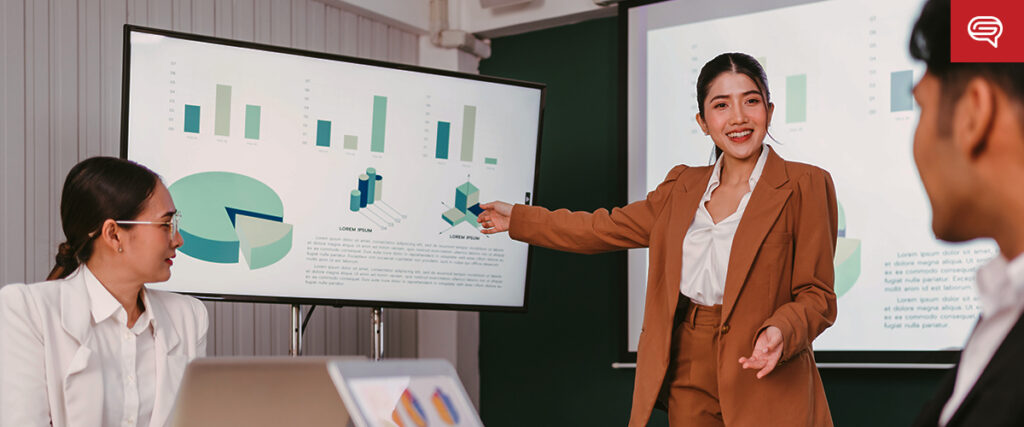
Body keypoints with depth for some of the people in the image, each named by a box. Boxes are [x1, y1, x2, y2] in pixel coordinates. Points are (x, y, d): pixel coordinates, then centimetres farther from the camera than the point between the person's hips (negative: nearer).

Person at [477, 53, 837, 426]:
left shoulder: (805, 187, -4)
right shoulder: (683, 186, 12)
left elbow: (816, 296, -4)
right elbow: (607, 228, 22)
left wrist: (781, 332, -25)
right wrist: (517, 218, 27)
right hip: (687, 378, 5)